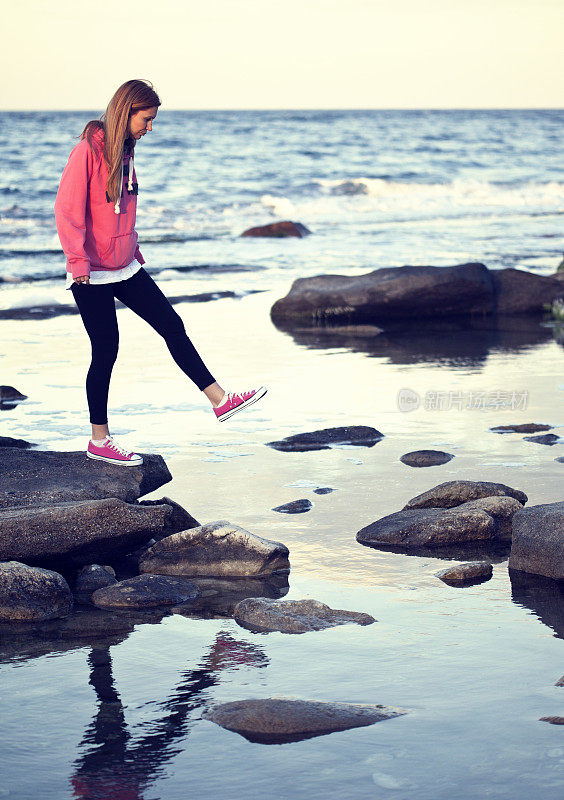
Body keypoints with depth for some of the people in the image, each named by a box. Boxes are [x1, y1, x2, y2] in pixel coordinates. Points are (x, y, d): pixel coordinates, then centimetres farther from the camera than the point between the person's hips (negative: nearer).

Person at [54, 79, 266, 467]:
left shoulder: (125, 152, 9)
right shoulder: (88, 151, -16)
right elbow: (67, 210, -19)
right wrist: (78, 262, -22)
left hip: (125, 268, 8)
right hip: (92, 275, -8)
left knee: (172, 325, 3)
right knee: (106, 351, -2)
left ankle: (220, 400, 6)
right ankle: (99, 440, 10)